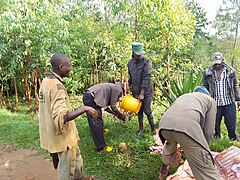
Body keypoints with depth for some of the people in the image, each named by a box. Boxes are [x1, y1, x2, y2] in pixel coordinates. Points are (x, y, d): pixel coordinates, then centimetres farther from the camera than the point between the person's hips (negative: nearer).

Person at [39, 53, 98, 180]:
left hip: (54, 133, 10)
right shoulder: (57, 86, -27)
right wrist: (84, 109, -32)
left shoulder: (47, 81, 3)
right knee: (67, 168, 10)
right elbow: (61, 117, -35)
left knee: (76, 157, 28)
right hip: (63, 135, -10)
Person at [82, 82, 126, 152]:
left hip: (87, 96, 10)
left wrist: (116, 114, 31)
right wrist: (121, 115, 11)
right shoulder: (118, 89, 3)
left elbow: (105, 106, 26)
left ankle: (100, 145, 33)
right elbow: (113, 106, -3)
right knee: (97, 123, -5)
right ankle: (101, 147, 3)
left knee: (95, 124, 19)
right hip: (91, 98, -10)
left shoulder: (111, 87, 28)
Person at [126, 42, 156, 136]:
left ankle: (153, 129, 16)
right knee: (139, 110, 13)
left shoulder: (147, 61, -13)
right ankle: (141, 128, 28)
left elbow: (146, 77, -18)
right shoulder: (130, 63, 5)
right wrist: (128, 85, 1)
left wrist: (142, 93, -21)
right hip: (136, 91, 5)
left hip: (146, 91, -5)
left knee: (147, 111, -3)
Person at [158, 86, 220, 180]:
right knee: (206, 169, 4)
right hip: (187, 126, -5)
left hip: (164, 124, 6)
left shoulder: (183, 96, 42)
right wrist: (203, 149, 35)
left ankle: (163, 172, 58)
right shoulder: (210, 100, 29)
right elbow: (209, 131, 18)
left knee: (169, 144, 39)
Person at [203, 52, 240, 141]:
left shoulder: (231, 71, 4)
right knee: (215, 126, 8)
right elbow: (205, 89, 10)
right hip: (214, 104, 1)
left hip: (229, 103, 0)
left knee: (231, 126, 3)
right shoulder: (207, 73, 3)